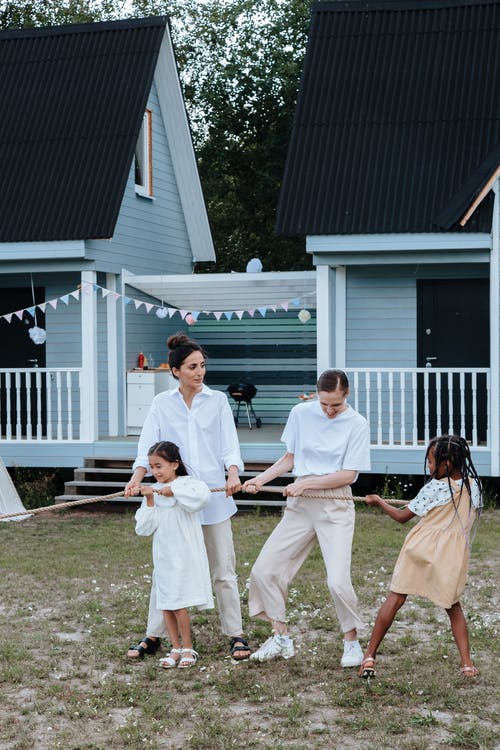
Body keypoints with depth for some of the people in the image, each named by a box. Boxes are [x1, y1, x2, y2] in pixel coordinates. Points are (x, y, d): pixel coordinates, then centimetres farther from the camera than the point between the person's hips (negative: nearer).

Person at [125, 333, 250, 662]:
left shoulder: (218, 401, 5)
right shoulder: (162, 404, 4)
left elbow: (229, 446, -2)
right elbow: (148, 447, -2)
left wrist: (233, 474, -22)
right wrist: (137, 478, -21)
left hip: (214, 495, 0)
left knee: (223, 569, 4)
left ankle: (236, 635, 13)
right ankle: (154, 636, 15)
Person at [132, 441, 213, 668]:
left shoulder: (187, 483, -6)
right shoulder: (152, 491, 8)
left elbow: (203, 496, -30)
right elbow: (143, 528, 3)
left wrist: (172, 491, -24)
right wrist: (149, 501, -8)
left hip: (184, 554, -5)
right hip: (162, 554, 5)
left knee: (179, 604, -6)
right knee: (165, 604, 8)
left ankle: (187, 648, 10)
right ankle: (175, 647, 20)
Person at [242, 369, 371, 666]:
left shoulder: (357, 424, -6)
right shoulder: (301, 413, 3)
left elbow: (349, 474, -9)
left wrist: (306, 483, -13)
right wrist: (260, 479, 3)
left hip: (336, 506, -4)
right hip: (299, 506, 4)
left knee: (338, 581, -17)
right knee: (264, 571, 1)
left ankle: (352, 641, 9)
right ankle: (282, 639, 18)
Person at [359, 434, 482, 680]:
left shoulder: (434, 488, -10)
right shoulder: (474, 486, 2)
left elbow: (402, 516, -2)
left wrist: (378, 501, 13)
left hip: (422, 548, -3)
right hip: (453, 556, 3)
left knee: (395, 598, 5)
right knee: (452, 606, 19)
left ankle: (369, 656, 8)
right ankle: (467, 664, 10)